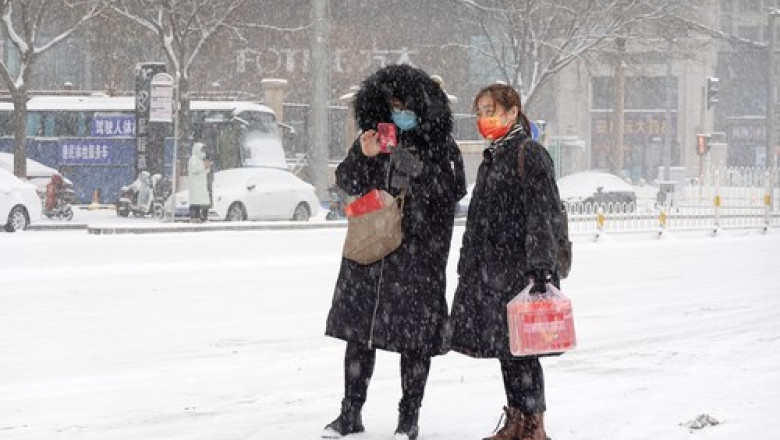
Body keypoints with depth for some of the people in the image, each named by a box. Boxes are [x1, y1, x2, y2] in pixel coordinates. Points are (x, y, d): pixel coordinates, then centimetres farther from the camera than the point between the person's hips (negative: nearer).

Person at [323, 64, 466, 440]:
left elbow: (453, 191, -9)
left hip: (418, 251, -3)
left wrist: (417, 170, -20)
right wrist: (363, 156, -11)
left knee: (414, 334, 0)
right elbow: (347, 182, 7)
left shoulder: (439, 144, -1)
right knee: (358, 327, 7)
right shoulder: (374, 136, 8)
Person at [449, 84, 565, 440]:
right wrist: (469, 267, 22)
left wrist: (541, 266, -22)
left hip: (519, 266, -9)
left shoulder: (530, 154, -8)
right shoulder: (492, 158, 18)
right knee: (503, 348, 11)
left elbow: (542, 214, -16)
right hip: (491, 269, 9)